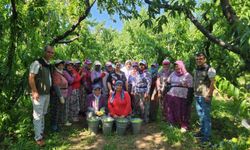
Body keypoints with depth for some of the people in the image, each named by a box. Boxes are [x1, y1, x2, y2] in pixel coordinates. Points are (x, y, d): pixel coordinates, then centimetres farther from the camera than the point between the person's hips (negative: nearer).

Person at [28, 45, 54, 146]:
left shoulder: (49, 65, 12)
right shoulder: (37, 63, -14)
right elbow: (31, 78, -19)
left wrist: (50, 90, 16)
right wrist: (35, 92, -22)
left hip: (47, 94, 8)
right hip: (39, 94, -8)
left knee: (43, 114, 19)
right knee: (38, 116, 0)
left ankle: (42, 132, 34)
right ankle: (38, 137, 11)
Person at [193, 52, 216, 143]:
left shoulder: (209, 69, -10)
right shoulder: (196, 69, 12)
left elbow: (212, 83, -13)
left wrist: (208, 95, -17)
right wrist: (195, 92, 12)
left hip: (205, 97, -7)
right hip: (197, 96, 7)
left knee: (206, 116, 0)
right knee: (200, 115, 17)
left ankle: (207, 135, 11)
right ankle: (202, 131, 31)